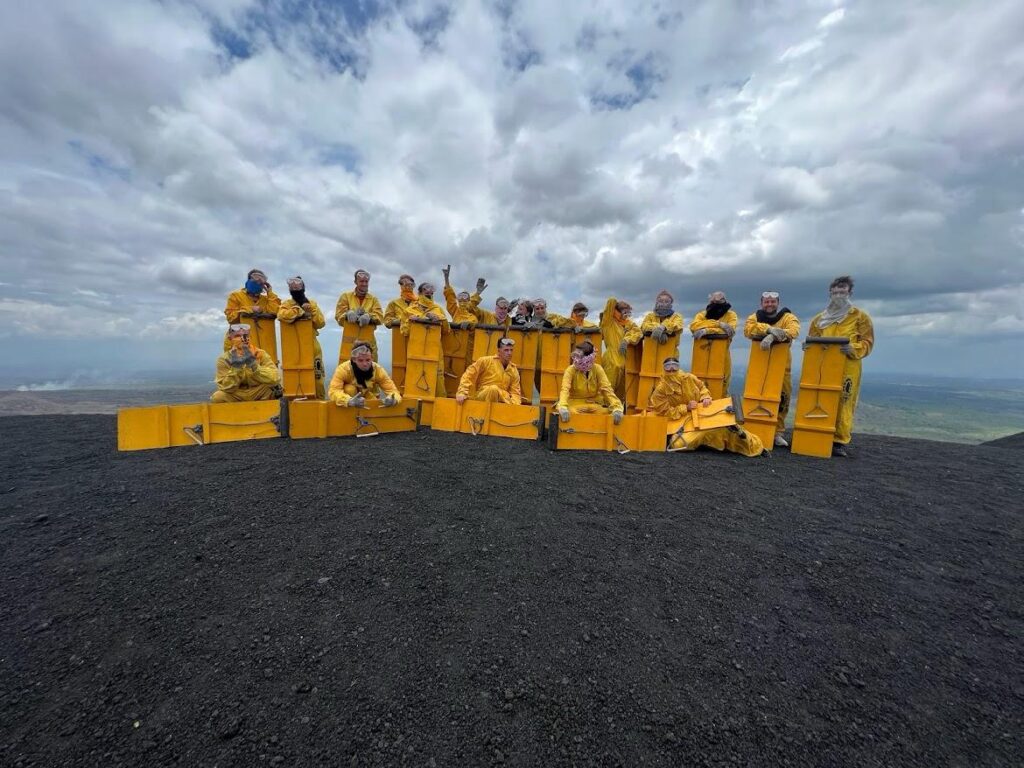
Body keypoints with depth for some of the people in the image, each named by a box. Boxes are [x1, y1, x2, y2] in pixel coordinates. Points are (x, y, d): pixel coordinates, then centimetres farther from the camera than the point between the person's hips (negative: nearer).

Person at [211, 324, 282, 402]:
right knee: (217, 397, -26)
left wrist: (254, 365, -32)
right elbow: (227, 388, -13)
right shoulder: (224, 359, -6)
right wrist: (235, 368, -27)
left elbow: (275, 379, -22)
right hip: (236, 397, 2)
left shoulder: (261, 354, -9)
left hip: (259, 394, -2)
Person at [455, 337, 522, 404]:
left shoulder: (514, 370, 7)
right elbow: (468, 376, -5)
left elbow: (515, 392, 4)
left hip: (502, 399, 3)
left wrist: (515, 407, -16)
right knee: (493, 389, -34)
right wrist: (462, 392, -17)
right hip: (482, 397, -3)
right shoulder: (486, 361, -3)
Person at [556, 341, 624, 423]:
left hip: (594, 404, 2)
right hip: (575, 404, -1)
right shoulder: (570, 370, -12)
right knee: (571, 412, -33)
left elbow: (607, 389, -15)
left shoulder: (597, 369, -8)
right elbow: (565, 389, -26)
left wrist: (616, 408, -33)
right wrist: (563, 407, -47)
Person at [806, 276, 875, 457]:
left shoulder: (860, 316, 7)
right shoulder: (819, 318, 15)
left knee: (843, 403, -6)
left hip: (848, 367, -3)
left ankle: (840, 442, -1)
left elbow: (867, 342, 2)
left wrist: (853, 349, -18)